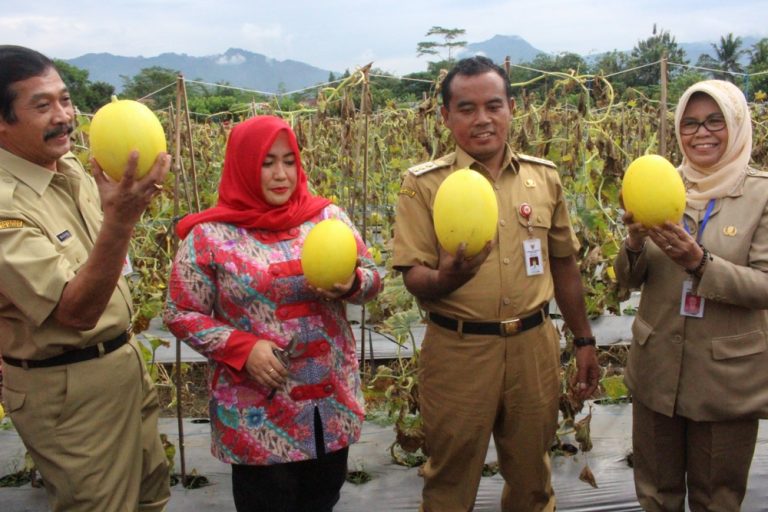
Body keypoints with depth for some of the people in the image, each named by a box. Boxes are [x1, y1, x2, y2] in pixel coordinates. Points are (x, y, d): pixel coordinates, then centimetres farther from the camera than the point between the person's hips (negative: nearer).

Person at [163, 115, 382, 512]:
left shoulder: (328, 216, -1)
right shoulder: (209, 235, -8)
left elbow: (372, 277, 4)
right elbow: (180, 314, -5)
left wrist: (350, 284, -19)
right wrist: (243, 349, -18)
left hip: (332, 400, 3)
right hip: (257, 413, -3)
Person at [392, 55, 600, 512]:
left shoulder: (545, 177, 5)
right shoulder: (424, 183, -6)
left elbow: (564, 265, 13)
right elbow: (413, 276, -9)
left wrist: (584, 340, 16)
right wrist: (446, 278, -31)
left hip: (534, 346, 3)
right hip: (458, 350, -3)